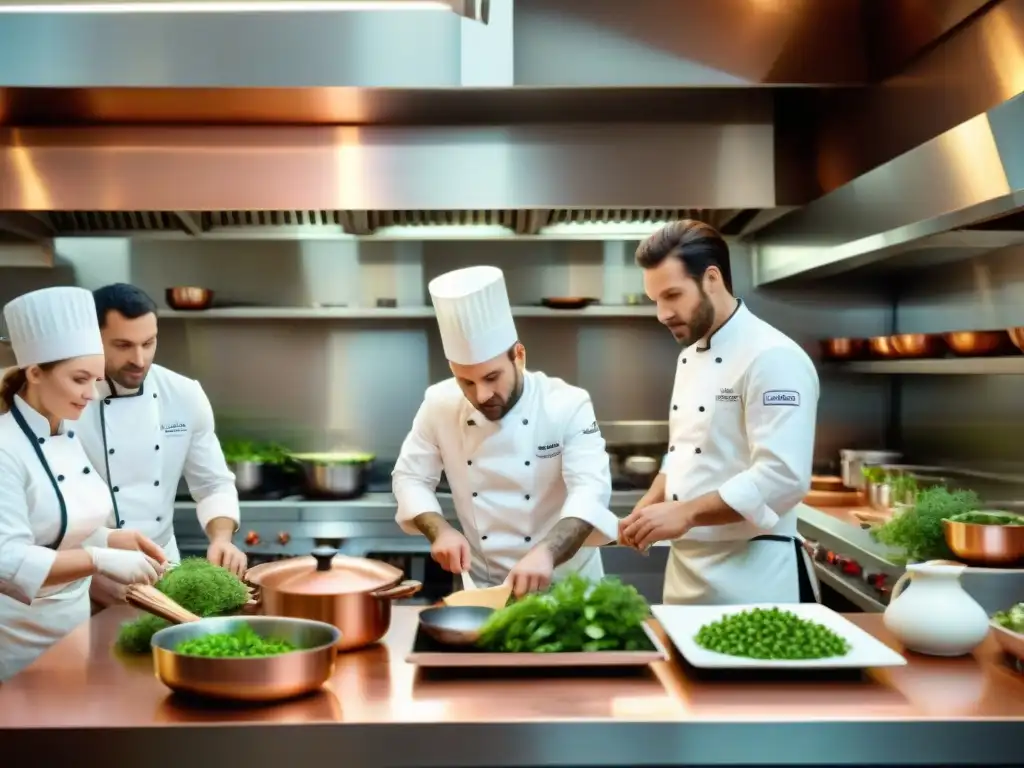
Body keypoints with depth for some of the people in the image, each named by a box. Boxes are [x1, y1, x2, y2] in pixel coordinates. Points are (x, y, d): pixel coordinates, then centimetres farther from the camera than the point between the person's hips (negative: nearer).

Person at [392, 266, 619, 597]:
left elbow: (590, 490, -24)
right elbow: (410, 478, 3)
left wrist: (545, 552, -41)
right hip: (483, 586, 2)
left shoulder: (568, 405, -14)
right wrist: (441, 530, -16)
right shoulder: (440, 405, -5)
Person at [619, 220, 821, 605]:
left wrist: (685, 513, -24)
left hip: (752, 575, -8)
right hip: (687, 568, 8)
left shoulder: (773, 358, -17)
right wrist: (650, 506, 3)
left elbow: (782, 477, -25)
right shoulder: (690, 357, 11)